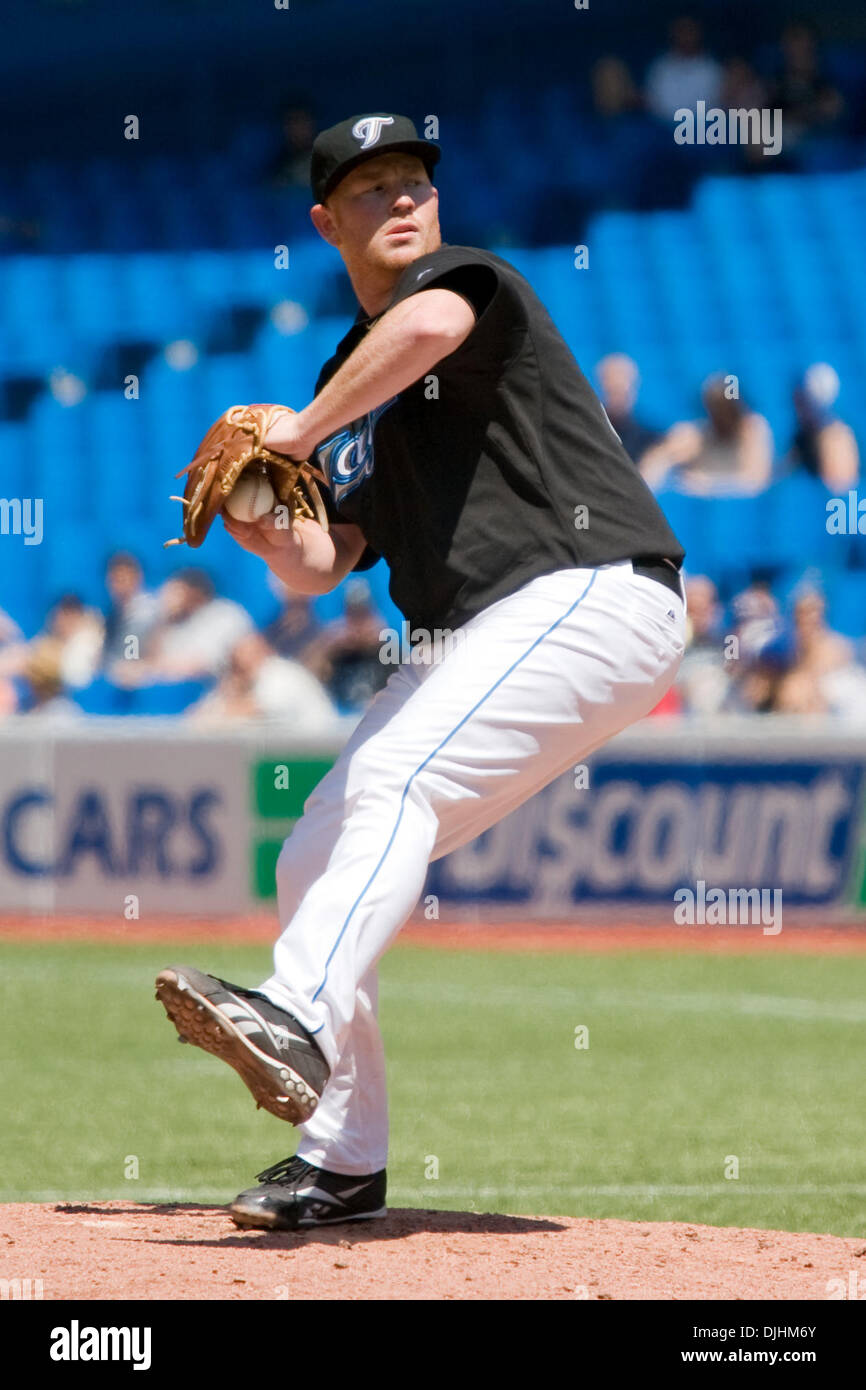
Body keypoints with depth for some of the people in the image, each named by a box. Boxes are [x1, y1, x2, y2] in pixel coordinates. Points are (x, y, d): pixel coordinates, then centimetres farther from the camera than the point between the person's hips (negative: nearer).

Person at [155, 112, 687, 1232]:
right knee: (318, 862, 3)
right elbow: (321, 567, 16)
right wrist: (265, 524, -6)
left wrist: (299, 433, -20)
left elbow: (436, 322, -29)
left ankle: (299, 1018, -47)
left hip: (590, 591, -9)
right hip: (464, 641, 9)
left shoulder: (473, 278, -2)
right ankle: (342, 1158, 9)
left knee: (395, 780, -30)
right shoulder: (354, 379, 21)